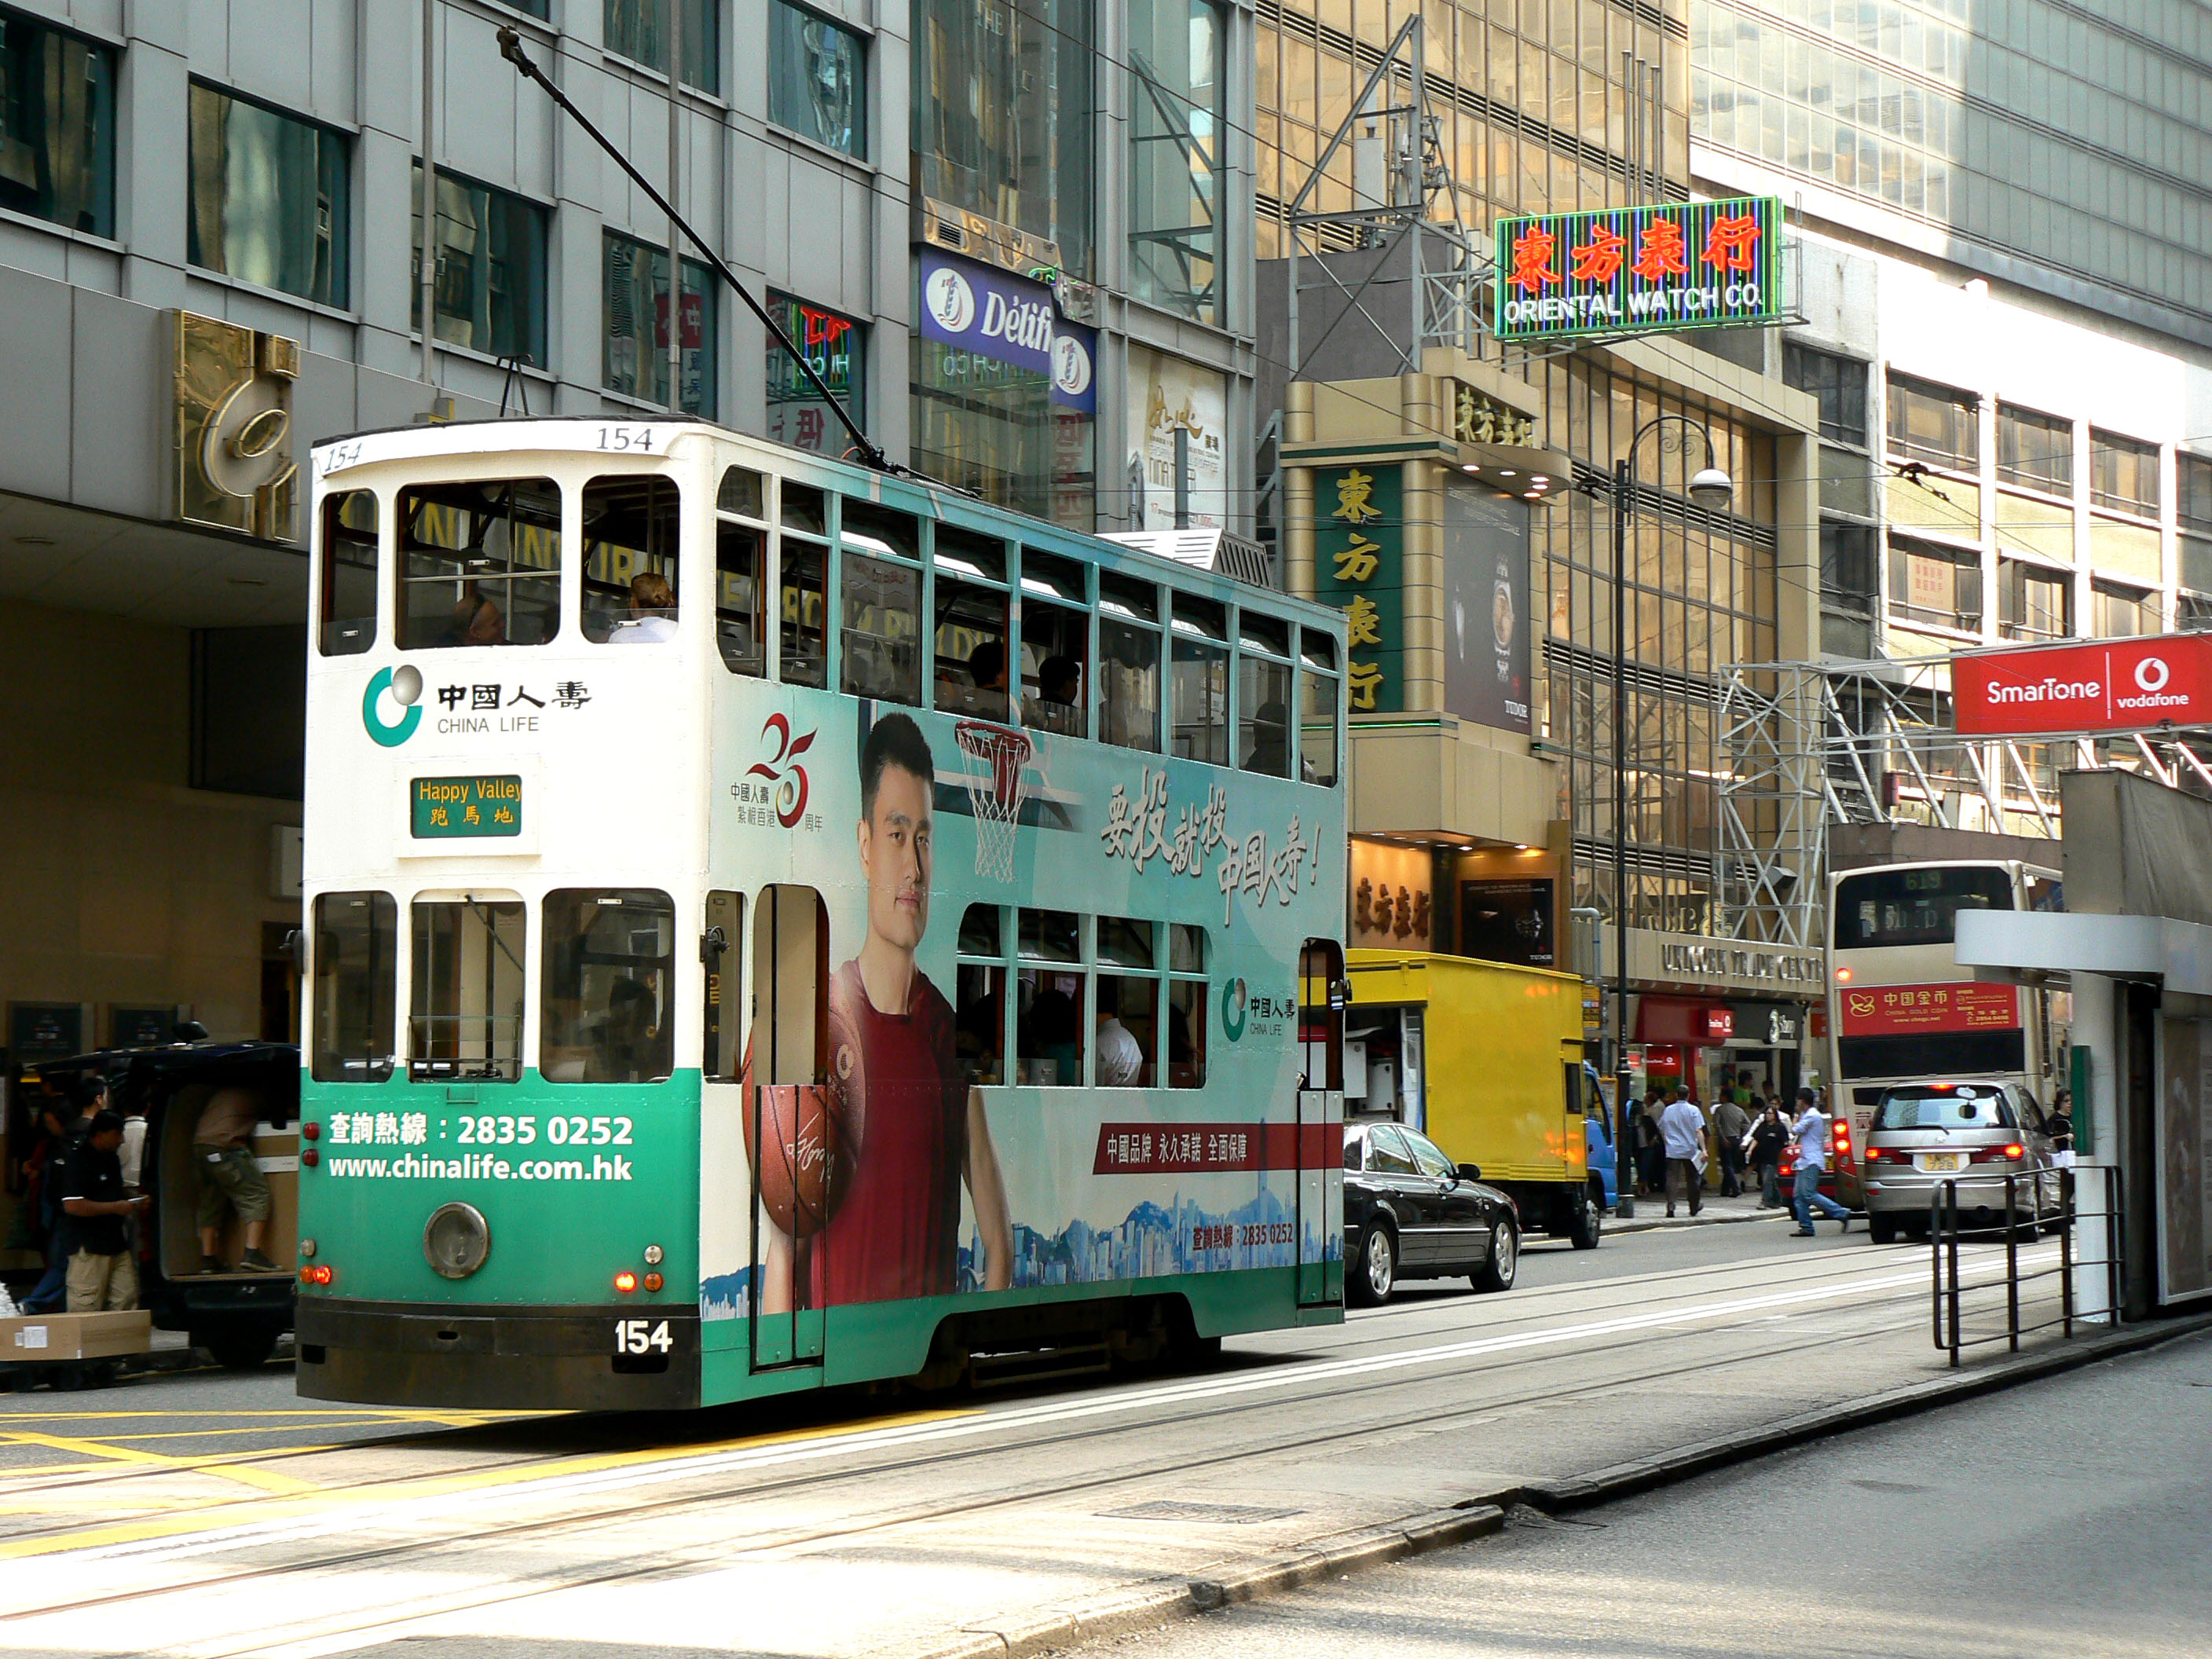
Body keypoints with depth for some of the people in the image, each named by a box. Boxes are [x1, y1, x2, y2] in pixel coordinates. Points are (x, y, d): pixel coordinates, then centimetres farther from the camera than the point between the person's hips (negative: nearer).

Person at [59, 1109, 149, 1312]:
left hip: (116, 1242, 9)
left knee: (127, 1298, 5)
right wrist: (116, 1207, -18)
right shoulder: (78, 1160, -13)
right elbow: (72, 1205, -22)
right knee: (87, 1305, -9)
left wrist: (134, 1203, 11)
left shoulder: (111, 1158, 17)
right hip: (89, 1247, -9)